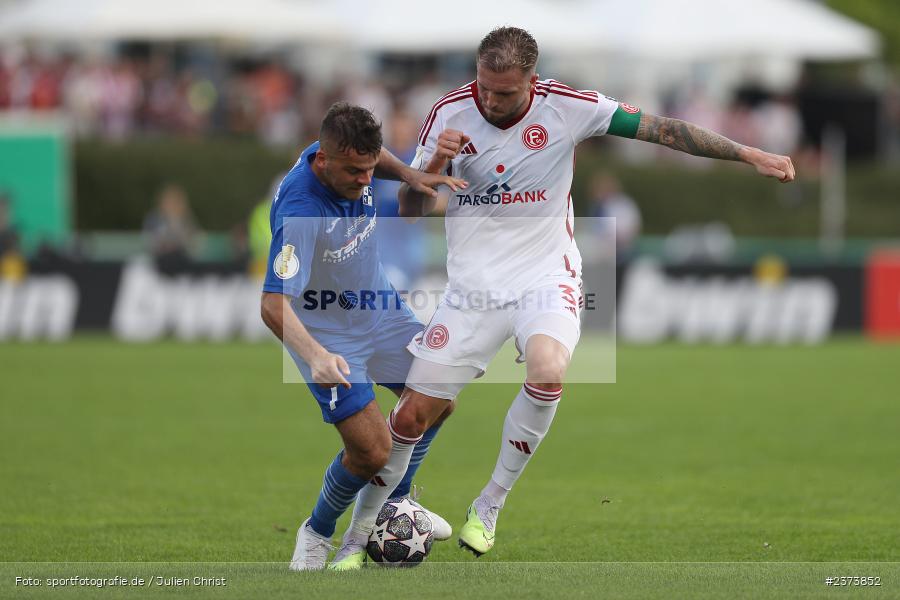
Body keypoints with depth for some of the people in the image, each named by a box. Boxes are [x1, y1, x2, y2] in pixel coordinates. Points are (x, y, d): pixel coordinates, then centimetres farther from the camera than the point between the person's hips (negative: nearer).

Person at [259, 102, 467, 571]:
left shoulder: (350, 158, -14)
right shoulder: (300, 211, -37)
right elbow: (273, 304, -41)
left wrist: (410, 175, -5)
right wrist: (316, 357, -57)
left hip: (379, 309, 8)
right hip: (326, 331, -8)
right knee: (371, 449, -15)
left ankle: (394, 502, 39)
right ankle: (317, 533, 13)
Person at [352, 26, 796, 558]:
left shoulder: (565, 107, -10)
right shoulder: (450, 114, -5)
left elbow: (661, 129, -8)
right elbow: (411, 212, 0)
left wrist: (747, 154, -12)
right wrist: (434, 165, -21)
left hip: (545, 279, -2)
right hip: (472, 288, 2)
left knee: (547, 374, -33)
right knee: (411, 415, -3)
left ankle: (489, 506, -13)